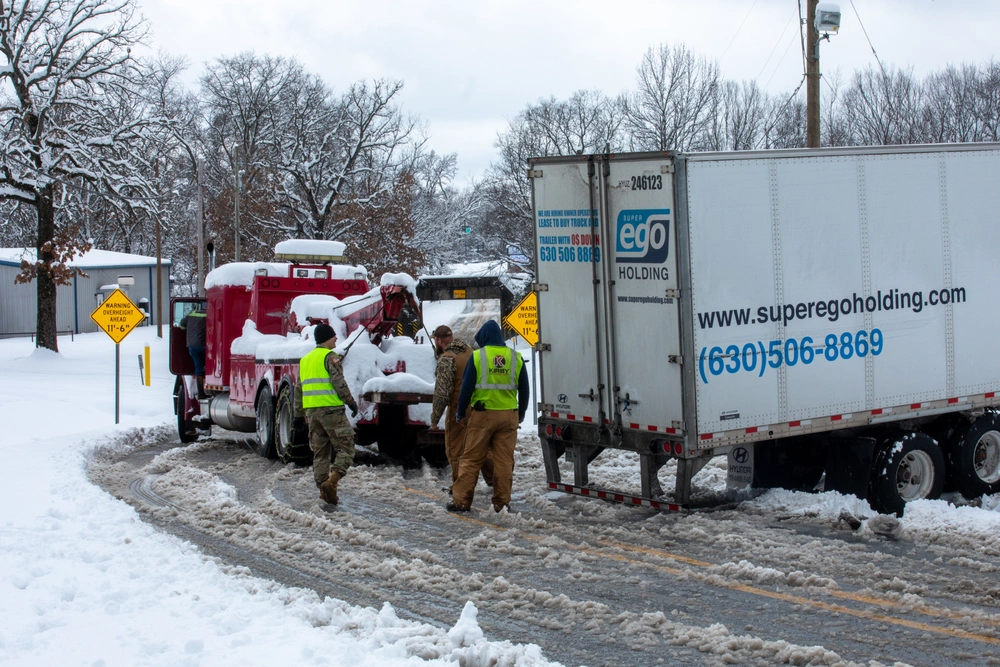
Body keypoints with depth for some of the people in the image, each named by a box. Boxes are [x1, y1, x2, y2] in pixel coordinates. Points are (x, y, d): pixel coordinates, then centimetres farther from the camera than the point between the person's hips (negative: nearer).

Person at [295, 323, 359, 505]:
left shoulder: (305, 360, 18)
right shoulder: (330, 356, -5)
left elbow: (299, 390, 21)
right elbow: (339, 383, -15)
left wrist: (299, 414, 25)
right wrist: (351, 402, -7)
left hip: (312, 411, 7)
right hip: (331, 409, -7)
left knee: (320, 452, 11)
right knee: (345, 449, -5)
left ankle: (323, 488, 9)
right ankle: (331, 482, -21)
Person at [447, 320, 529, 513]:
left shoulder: (478, 356, -4)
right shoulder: (516, 358, 6)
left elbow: (467, 387, -5)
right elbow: (524, 390, 12)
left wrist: (460, 413, 5)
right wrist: (521, 414, 23)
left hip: (482, 414, -2)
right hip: (509, 415, 3)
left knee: (471, 459, 3)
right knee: (504, 461, 7)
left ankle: (461, 500, 3)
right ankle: (502, 502, 8)